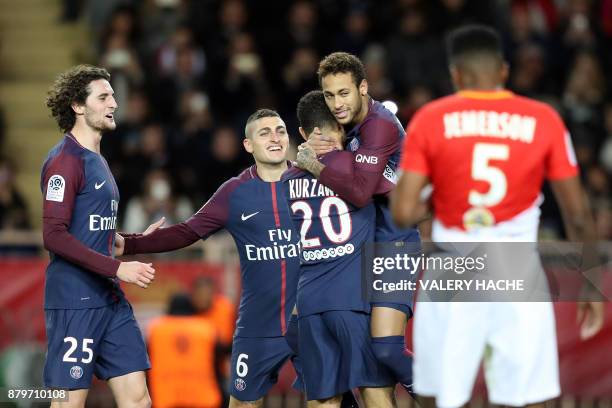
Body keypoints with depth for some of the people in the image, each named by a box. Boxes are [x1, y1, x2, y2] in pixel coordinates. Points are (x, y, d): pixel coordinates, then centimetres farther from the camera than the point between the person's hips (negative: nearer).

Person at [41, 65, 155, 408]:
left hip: (110, 299, 9)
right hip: (75, 301, -9)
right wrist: (117, 268, -20)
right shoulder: (66, 160, -10)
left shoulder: (97, 161, 18)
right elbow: (54, 236, -19)